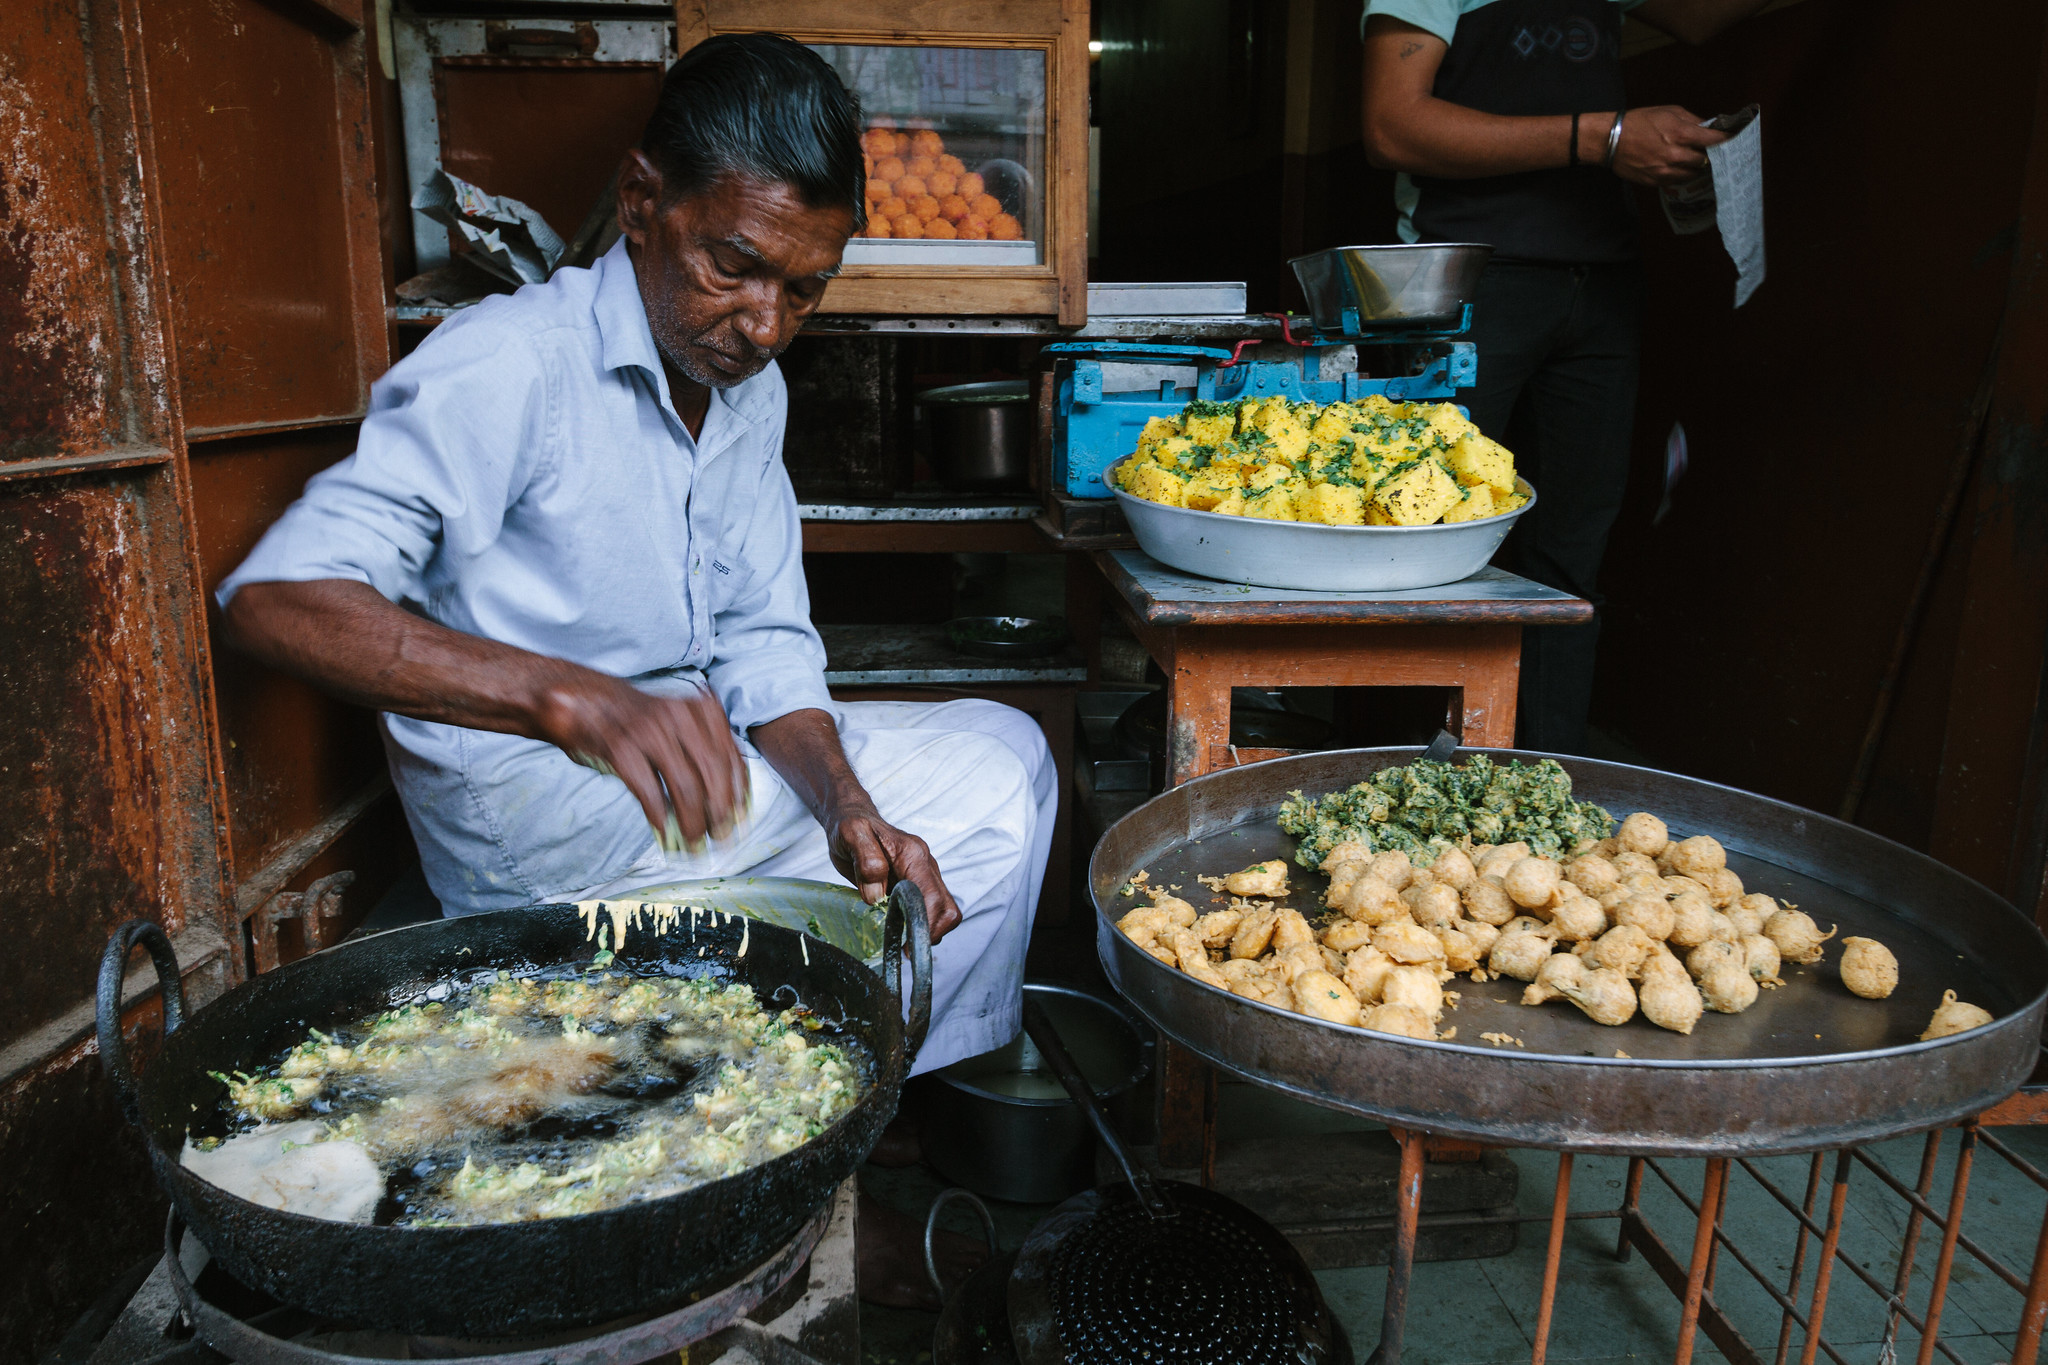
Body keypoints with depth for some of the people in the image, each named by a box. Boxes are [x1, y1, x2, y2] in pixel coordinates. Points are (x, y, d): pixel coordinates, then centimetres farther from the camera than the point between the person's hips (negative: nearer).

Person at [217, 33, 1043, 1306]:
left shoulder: (753, 391, 6)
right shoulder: (512, 364, -18)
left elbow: (764, 647, 2)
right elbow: (277, 597, -26)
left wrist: (846, 812, -17)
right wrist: (574, 698, -40)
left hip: (689, 765, 8)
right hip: (533, 817, -8)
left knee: (1003, 758, 2)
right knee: (988, 760, -14)